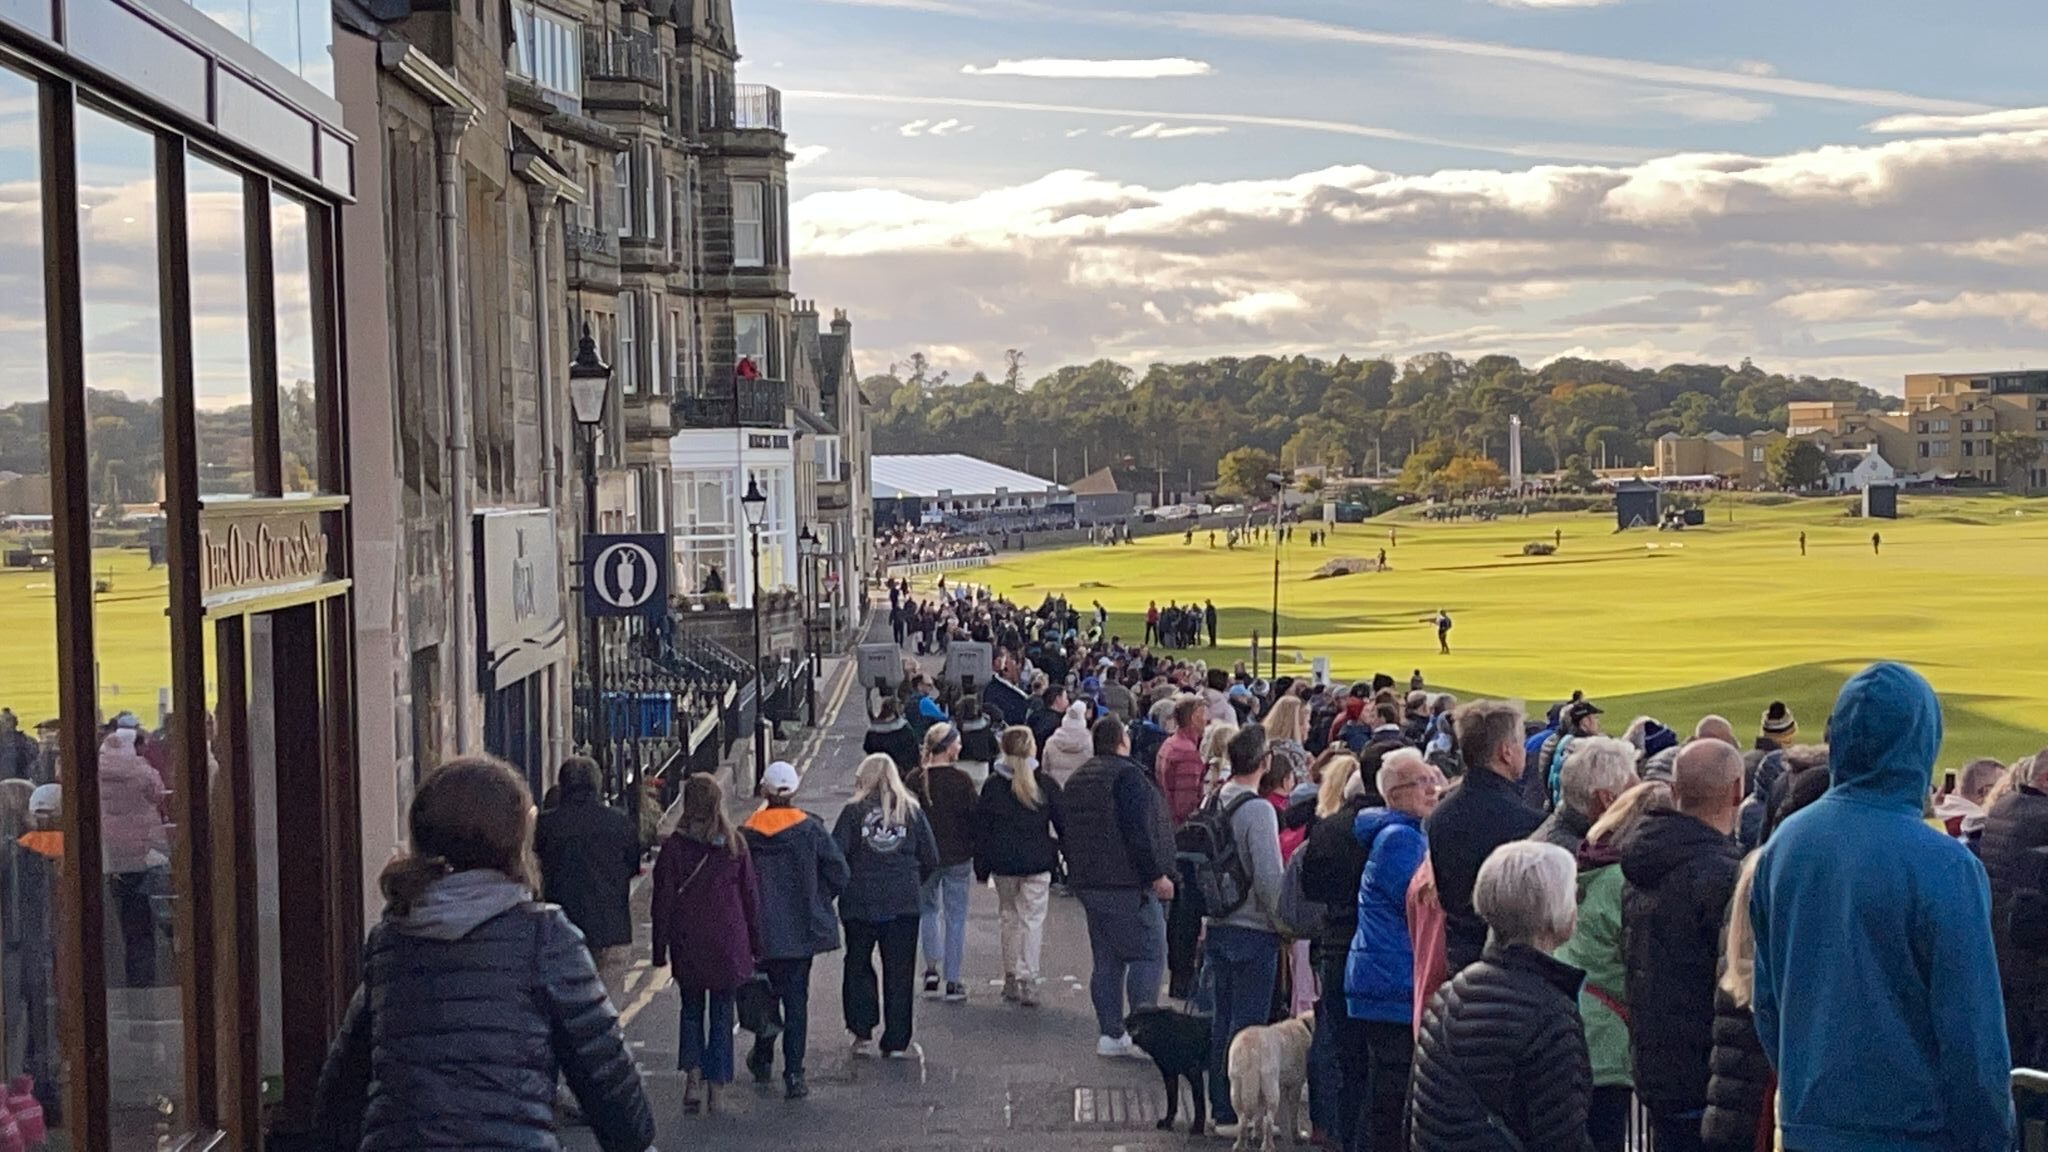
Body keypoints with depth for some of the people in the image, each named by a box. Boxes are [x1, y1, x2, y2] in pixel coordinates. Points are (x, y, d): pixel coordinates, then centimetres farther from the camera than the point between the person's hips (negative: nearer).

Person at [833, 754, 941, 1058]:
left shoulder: (854, 811, -4)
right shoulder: (912, 810, 1)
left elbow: (835, 855, -8)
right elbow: (931, 860, 4)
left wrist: (845, 885, 8)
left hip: (859, 902, -1)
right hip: (904, 904, 1)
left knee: (858, 965, 16)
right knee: (900, 972, 8)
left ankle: (863, 1033, 10)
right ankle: (896, 1042, 9)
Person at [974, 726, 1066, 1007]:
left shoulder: (992, 785, -2)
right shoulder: (1046, 785, -3)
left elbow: (981, 829, 1)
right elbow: (1062, 824, 1)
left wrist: (981, 868, 8)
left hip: (1003, 862, 1)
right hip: (1038, 861, -1)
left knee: (1010, 918, 14)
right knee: (1033, 920, 1)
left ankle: (1011, 979, 18)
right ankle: (1028, 981, -7)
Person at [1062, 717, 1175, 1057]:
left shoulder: (1076, 781, 16)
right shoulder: (1127, 775, -12)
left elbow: (1066, 834, 22)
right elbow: (1138, 832, -19)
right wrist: (1157, 875, -14)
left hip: (1088, 883, 9)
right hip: (1127, 883, -9)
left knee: (1106, 959, 11)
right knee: (1149, 954, -5)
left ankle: (1110, 1034, 11)